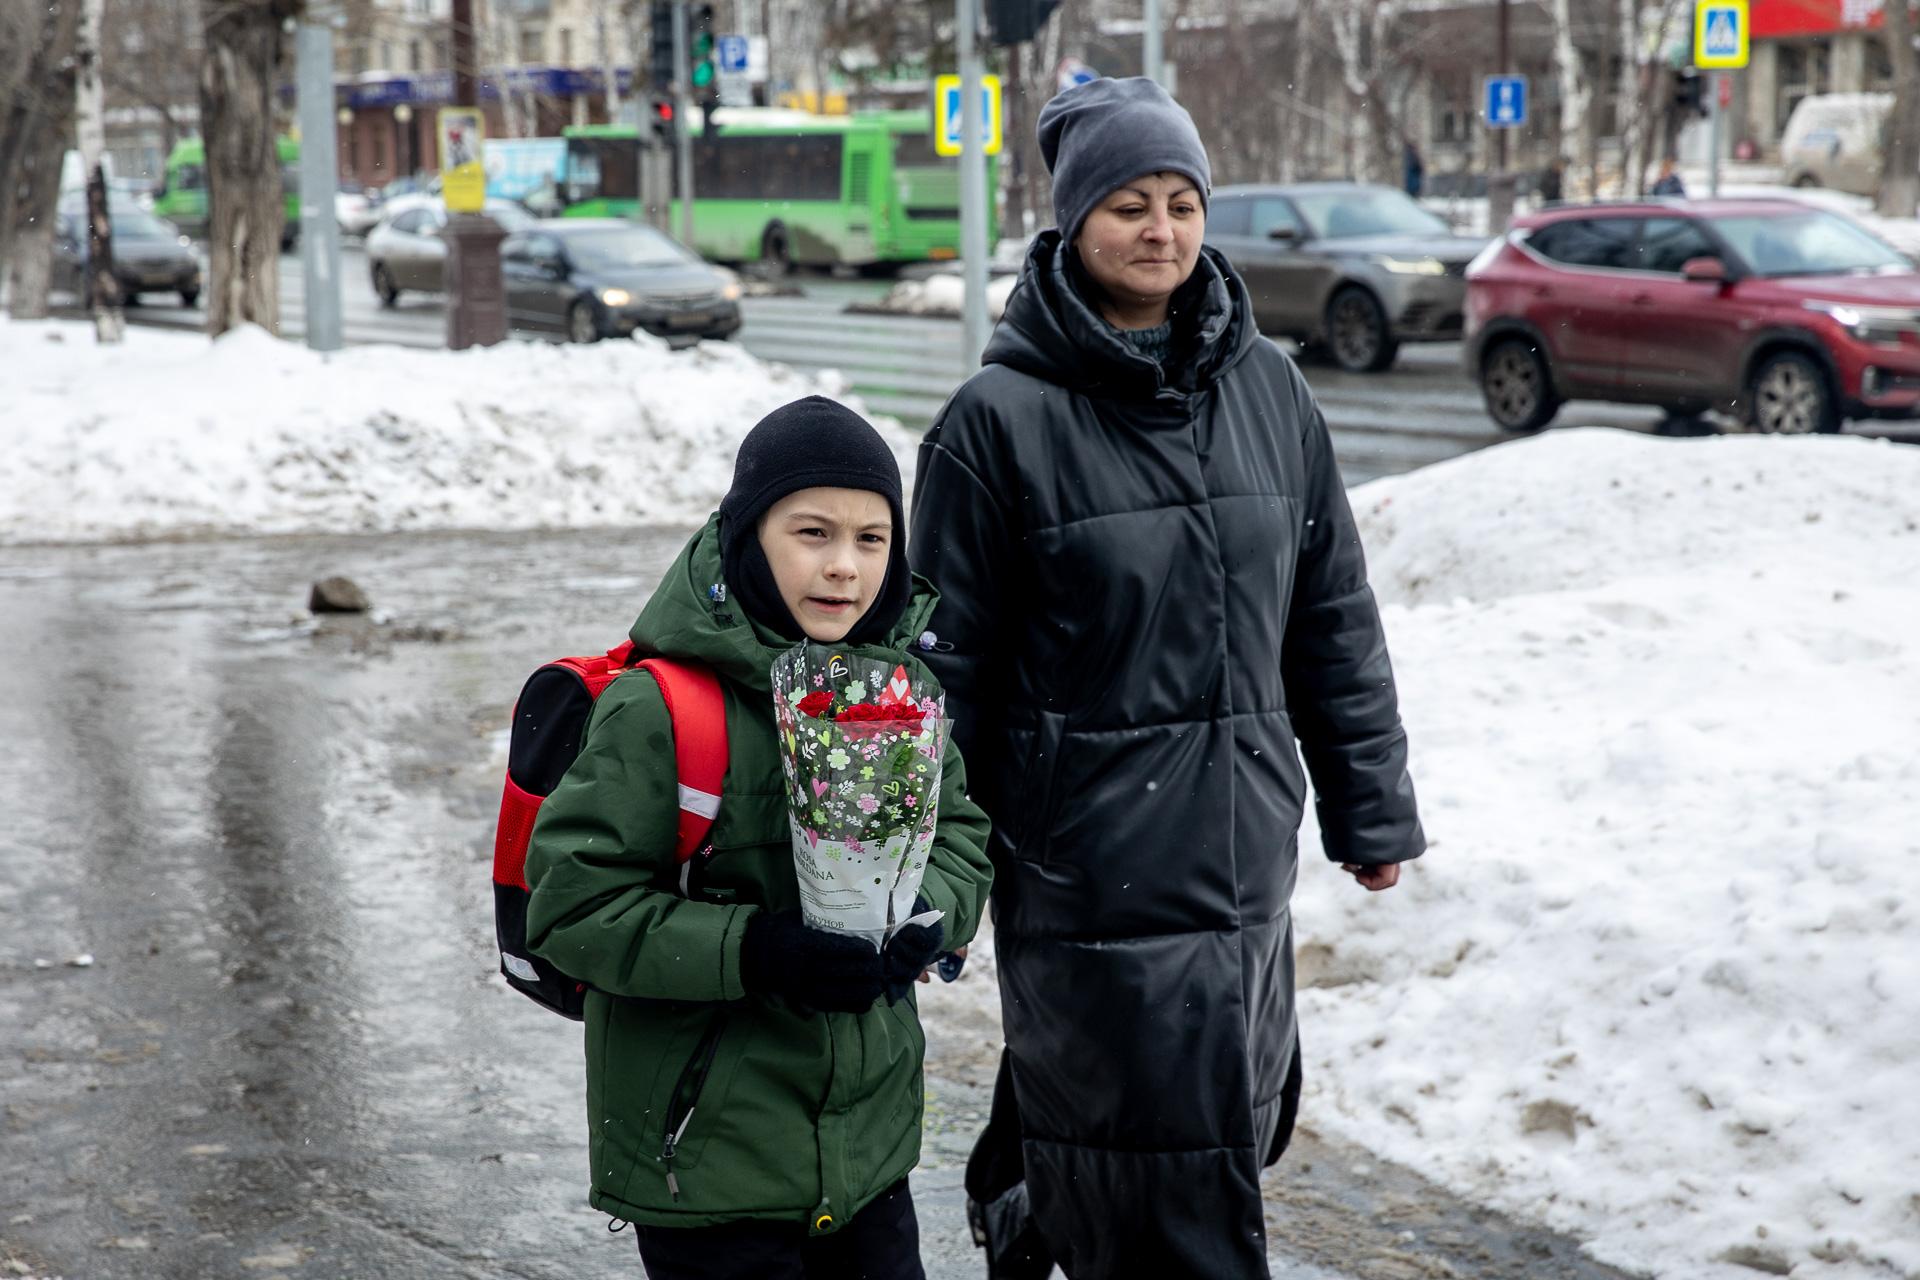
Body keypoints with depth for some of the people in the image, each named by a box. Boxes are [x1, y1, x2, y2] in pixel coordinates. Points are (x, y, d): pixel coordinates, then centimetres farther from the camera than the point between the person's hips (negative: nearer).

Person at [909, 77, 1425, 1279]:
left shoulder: (1268, 388, 5)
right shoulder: (1002, 416, -9)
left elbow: (1334, 621, 11)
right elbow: (949, 666, -5)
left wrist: (1370, 810, 12)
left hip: (1246, 860, 5)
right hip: (1091, 862, -5)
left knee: (1241, 1125, 16)